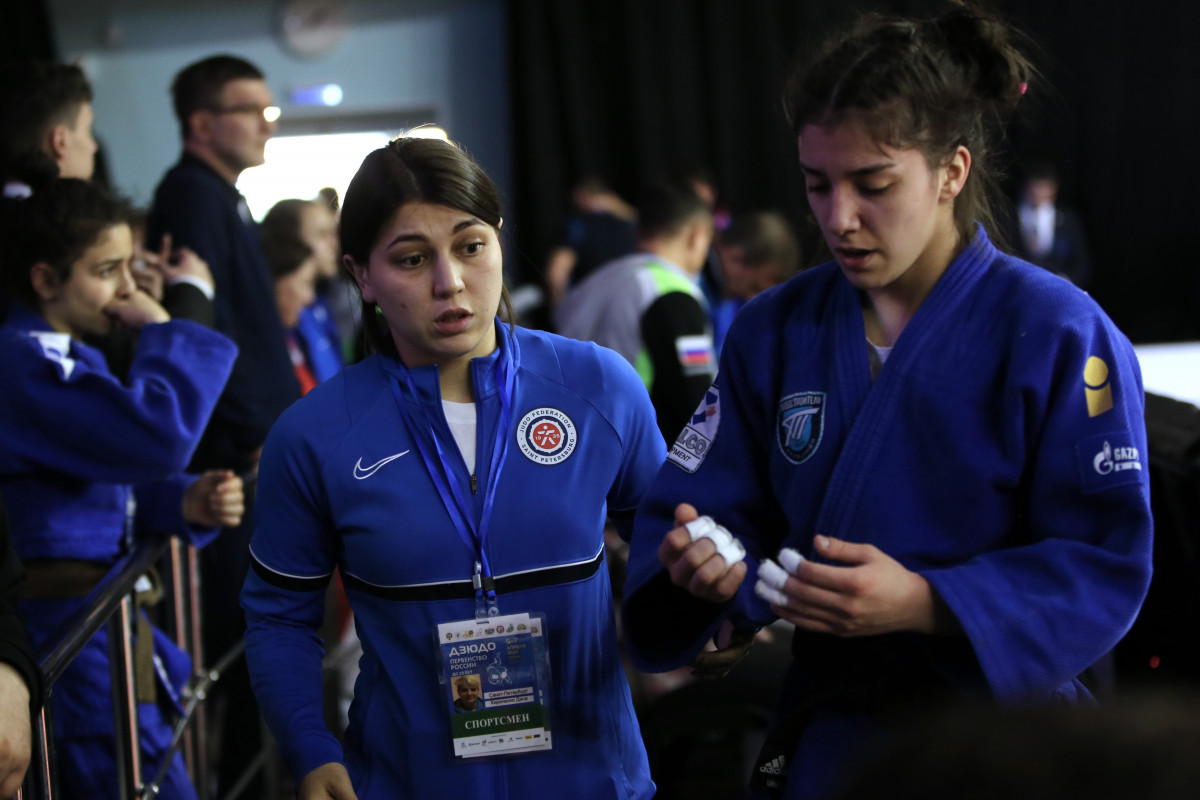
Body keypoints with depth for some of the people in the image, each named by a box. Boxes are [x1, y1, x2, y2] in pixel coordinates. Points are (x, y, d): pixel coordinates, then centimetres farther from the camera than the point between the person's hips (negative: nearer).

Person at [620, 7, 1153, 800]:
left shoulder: (1055, 334, -13)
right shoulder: (774, 332, 2)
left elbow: (1107, 565, -16)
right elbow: (697, 503, 2)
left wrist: (923, 606, -28)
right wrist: (699, 564, -22)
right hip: (825, 736, 4)